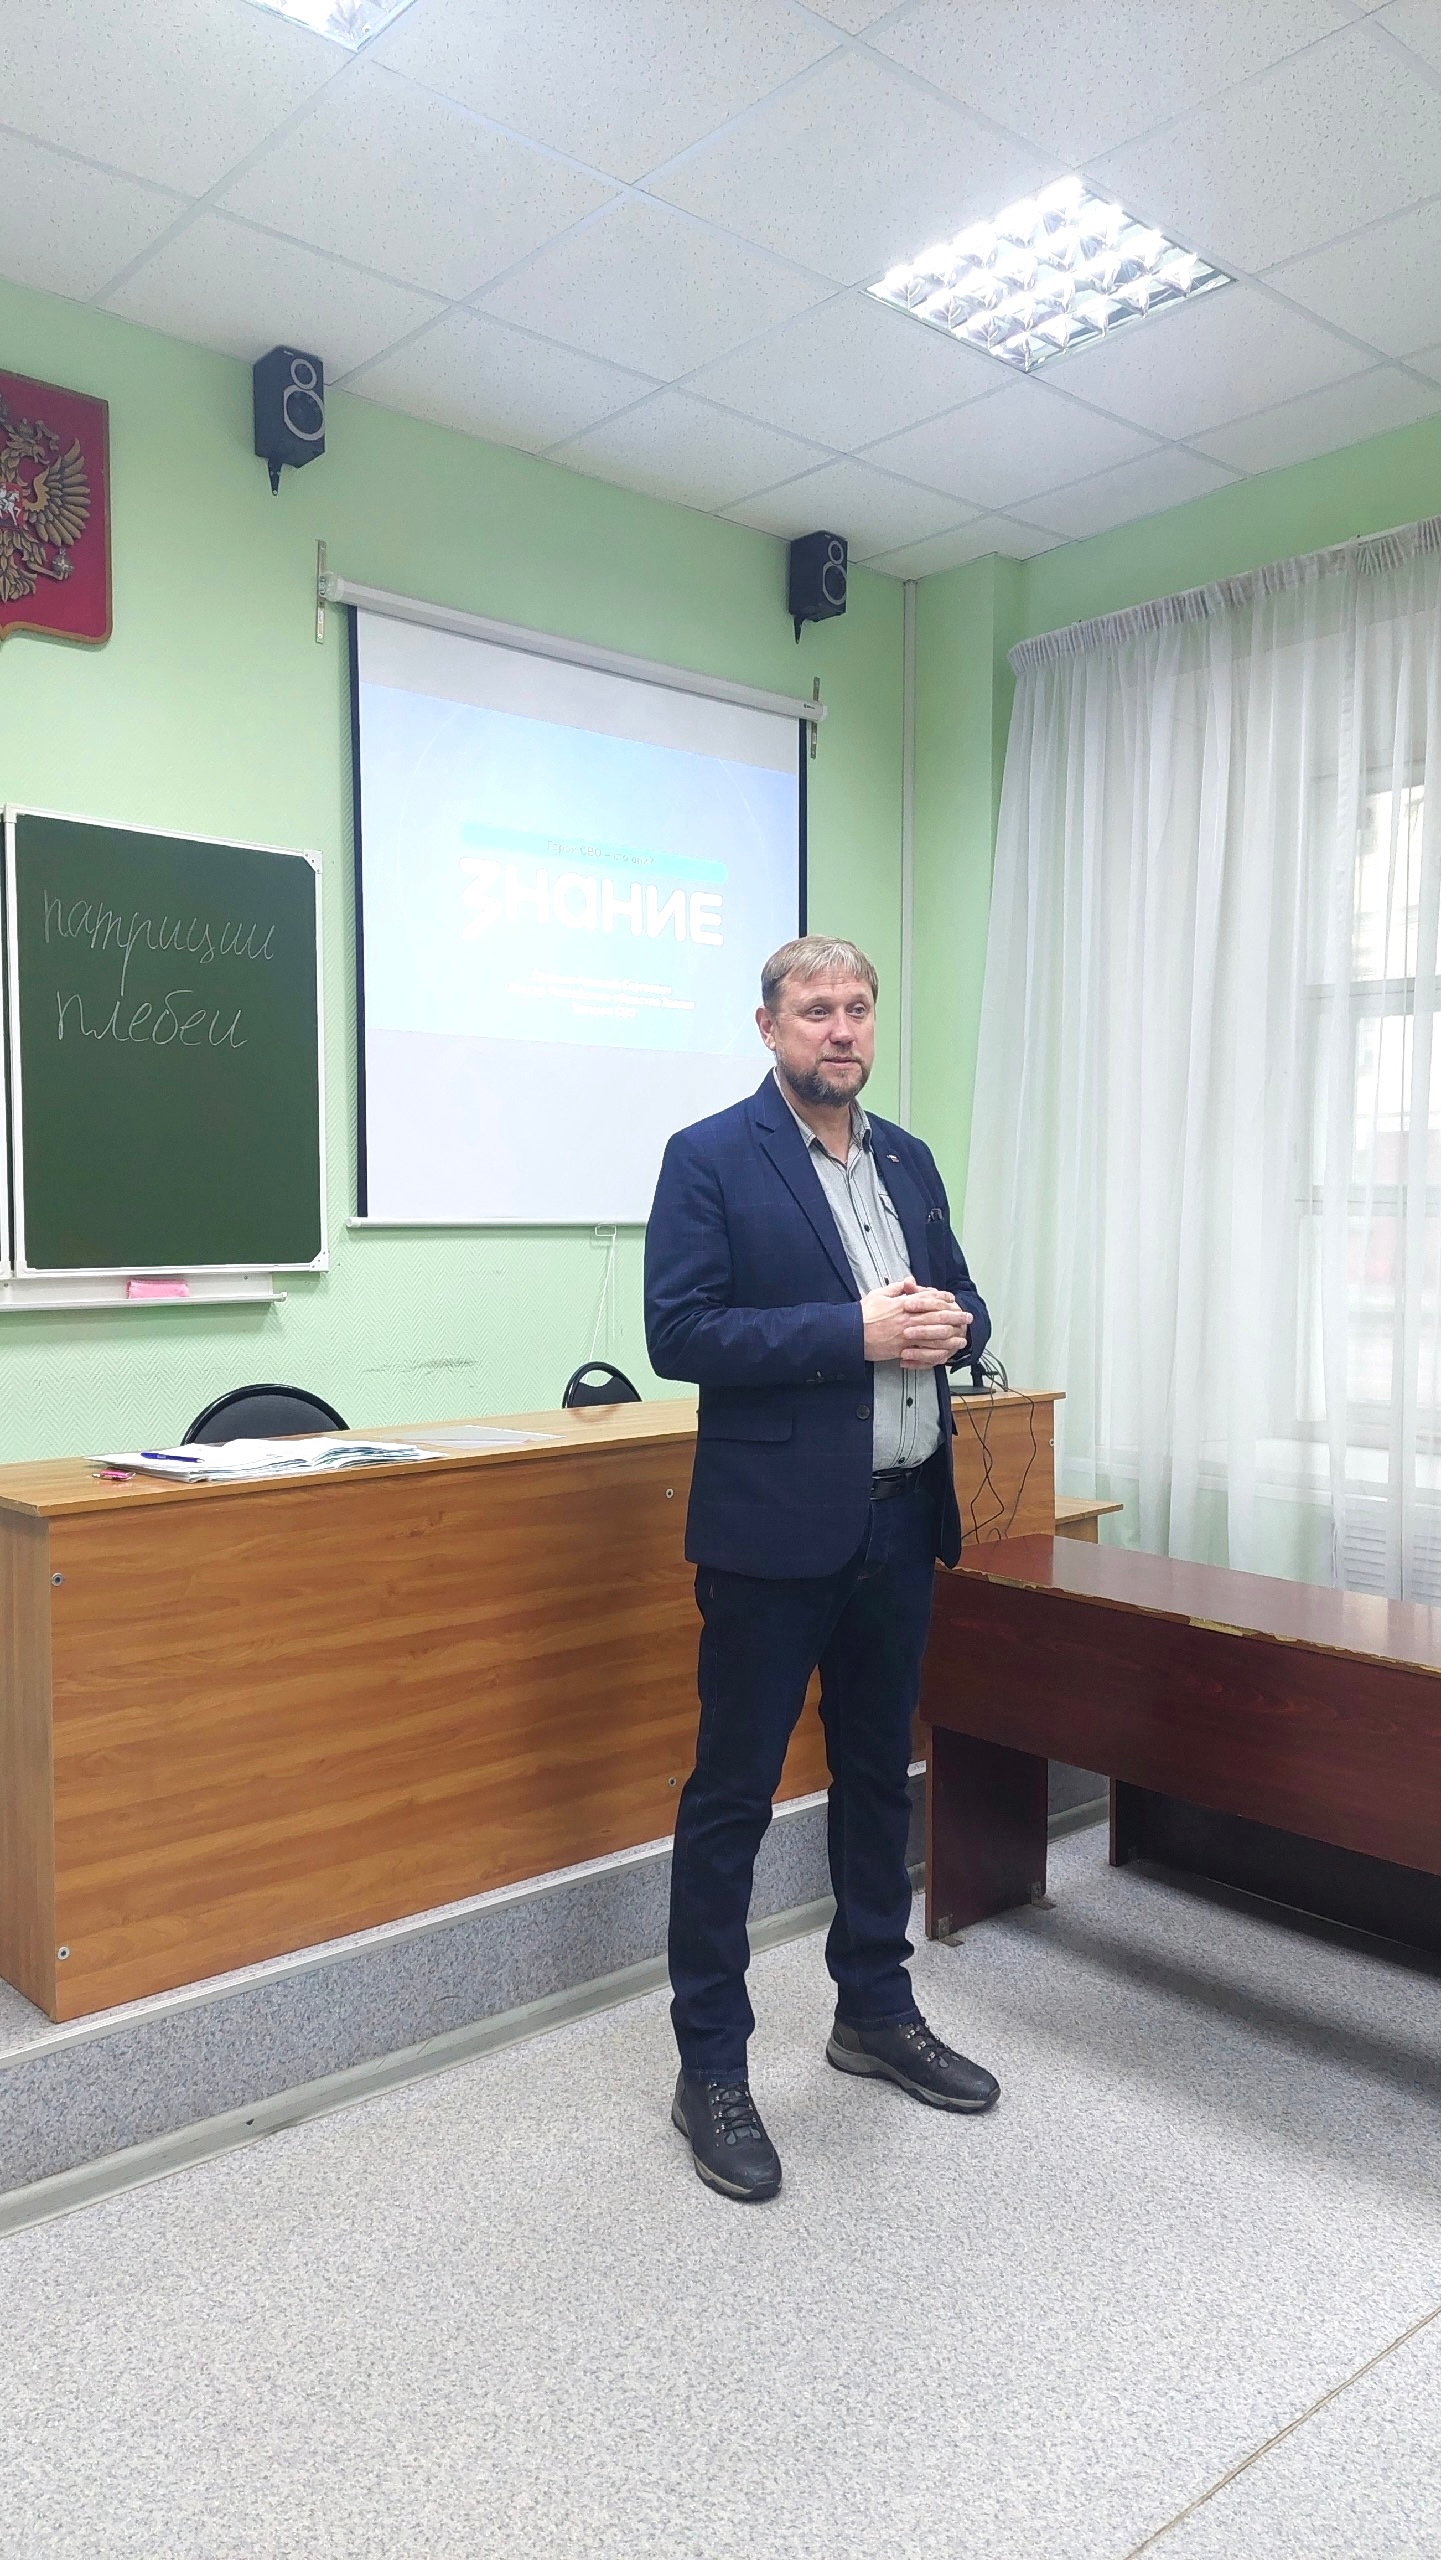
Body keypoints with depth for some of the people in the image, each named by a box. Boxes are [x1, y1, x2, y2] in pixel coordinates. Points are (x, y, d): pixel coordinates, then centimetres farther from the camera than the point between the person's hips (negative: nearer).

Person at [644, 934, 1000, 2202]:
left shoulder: (909, 1159, 11)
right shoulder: (710, 1158, -8)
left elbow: (961, 1301, 17)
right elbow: (680, 1334, -17)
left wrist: (948, 1323, -8)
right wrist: (853, 1331, -22)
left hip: (901, 1524, 7)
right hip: (776, 1529, -6)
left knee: (879, 1777, 19)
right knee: (732, 1796, 4)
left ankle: (876, 2011, 38)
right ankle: (711, 2067, 19)